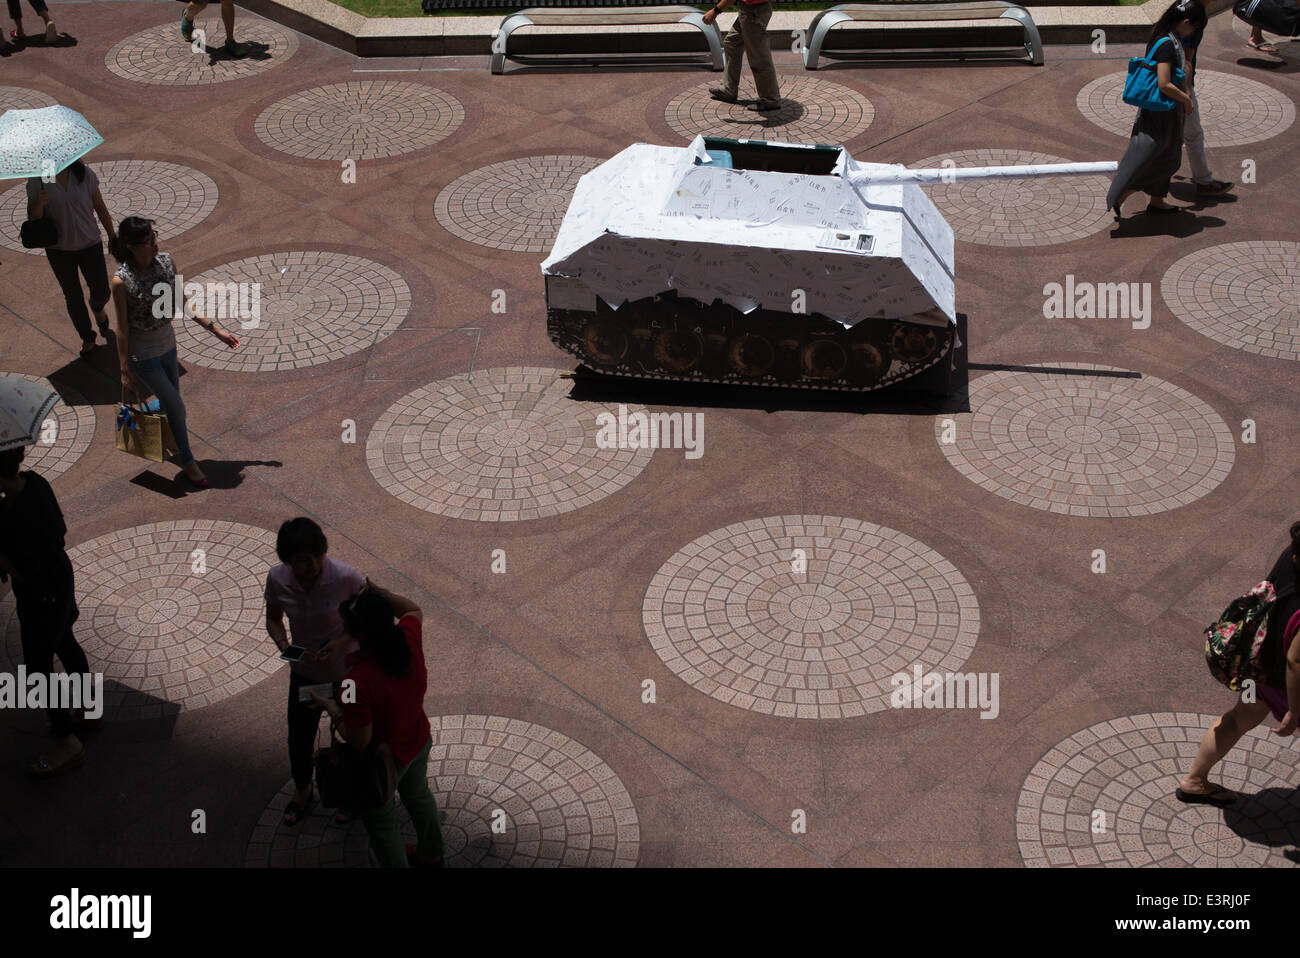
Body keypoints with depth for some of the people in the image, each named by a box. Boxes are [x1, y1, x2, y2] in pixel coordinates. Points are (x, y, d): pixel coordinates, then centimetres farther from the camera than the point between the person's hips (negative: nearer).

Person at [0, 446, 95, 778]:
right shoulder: (34, 482, -12)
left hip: (42, 597, -8)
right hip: (58, 578, 9)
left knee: (37, 669, 10)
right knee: (65, 645, 28)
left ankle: (68, 744, 24)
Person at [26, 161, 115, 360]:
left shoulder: (85, 174, -11)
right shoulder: (37, 181, -12)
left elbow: (100, 207, -1)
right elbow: (33, 219, -6)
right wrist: (39, 204, -28)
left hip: (89, 244, 0)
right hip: (58, 249, 0)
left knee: (101, 292, 5)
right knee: (73, 298, 8)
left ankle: (98, 309, 43)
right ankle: (87, 338, 29)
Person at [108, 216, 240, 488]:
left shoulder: (166, 262, -9)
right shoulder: (121, 281, -25)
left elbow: (182, 304, 3)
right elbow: (122, 328, -17)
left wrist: (215, 329, 2)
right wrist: (125, 370, -11)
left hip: (167, 346, 6)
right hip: (143, 354, -6)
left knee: (170, 402, 18)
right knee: (176, 408, 2)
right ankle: (187, 461, 23)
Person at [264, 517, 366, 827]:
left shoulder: (346, 577, -31)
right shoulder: (278, 580, -21)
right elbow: (273, 619, -2)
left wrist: (342, 643, -29)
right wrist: (283, 644, -22)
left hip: (347, 669, -3)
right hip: (305, 671, 3)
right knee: (299, 739, 18)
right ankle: (302, 790, 51)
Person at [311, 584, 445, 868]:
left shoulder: (358, 683, -42)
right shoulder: (409, 639, -25)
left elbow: (359, 741, -28)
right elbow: (414, 610, 1)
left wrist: (332, 708, -14)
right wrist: (376, 591, -13)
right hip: (419, 742, 7)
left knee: (381, 823, 22)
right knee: (418, 796, 35)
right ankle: (431, 853, 59)